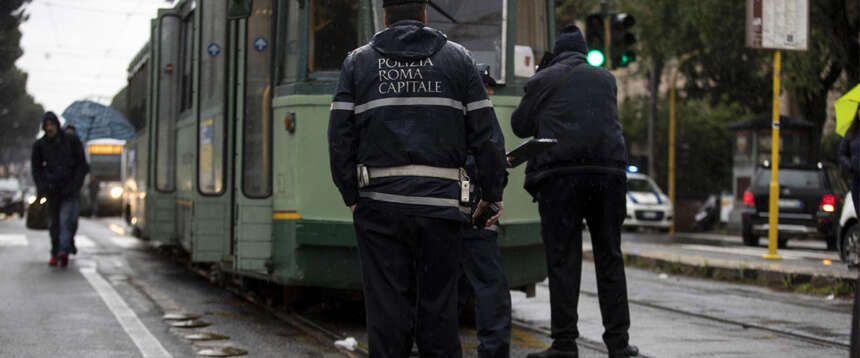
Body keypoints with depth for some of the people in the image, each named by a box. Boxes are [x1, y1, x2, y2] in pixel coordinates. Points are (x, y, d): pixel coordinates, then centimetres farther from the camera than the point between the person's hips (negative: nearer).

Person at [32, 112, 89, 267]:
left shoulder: (71, 141, 1)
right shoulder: (40, 145, 6)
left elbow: (82, 165, 2)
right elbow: (36, 168, 10)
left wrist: (75, 184, -10)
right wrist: (42, 187, -4)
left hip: (70, 189, -2)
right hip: (52, 189, 2)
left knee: (67, 219, -17)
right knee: (54, 223, 7)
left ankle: (63, 251, -29)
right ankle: (55, 254, 16)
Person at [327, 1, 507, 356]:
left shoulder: (358, 61, 10)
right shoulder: (456, 58, 10)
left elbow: (340, 136, 1)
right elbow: (486, 133, 5)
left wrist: (352, 195, 7)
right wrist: (493, 193, 12)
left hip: (379, 203, 0)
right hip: (440, 202, 0)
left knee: (387, 310, 3)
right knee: (438, 308, 5)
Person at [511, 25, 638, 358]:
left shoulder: (542, 80, 8)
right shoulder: (605, 78, 17)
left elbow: (520, 126, 15)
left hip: (560, 172, -3)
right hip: (608, 170, 3)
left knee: (563, 259, -2)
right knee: (609, 258, 8)